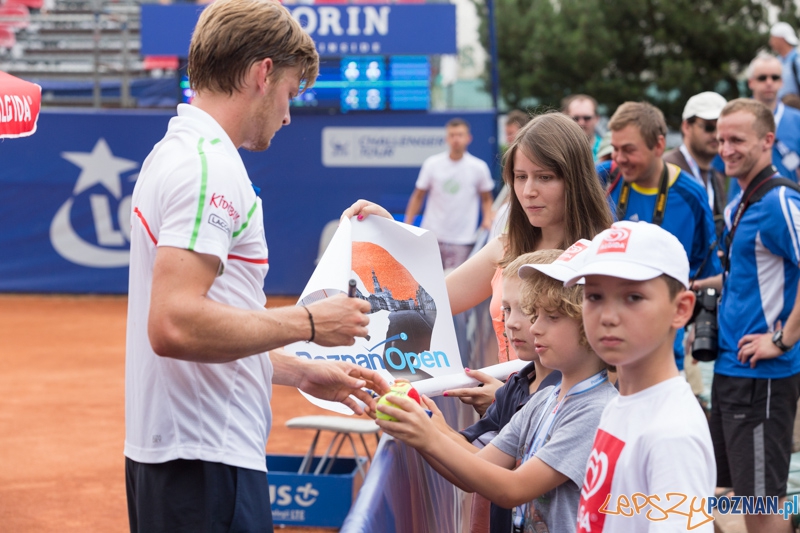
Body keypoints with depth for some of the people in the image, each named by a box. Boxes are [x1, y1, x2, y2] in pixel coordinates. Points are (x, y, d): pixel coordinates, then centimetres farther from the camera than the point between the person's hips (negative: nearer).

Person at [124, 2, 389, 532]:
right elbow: (175, 326, -25)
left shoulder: (175, 152, 18)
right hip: (205, 466, -10)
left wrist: (303, 373, 24)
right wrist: (307, 323, -14)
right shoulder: (209, 166, -14)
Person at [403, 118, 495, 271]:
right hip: (431, 236, 1)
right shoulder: (432, 164, -1)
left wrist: (487, 219, -8)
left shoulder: (479, 167, -2)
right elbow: (418, 196, 7)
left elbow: (486, 199, 10)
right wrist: (407, 226, 2)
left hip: (462, 241, -1)